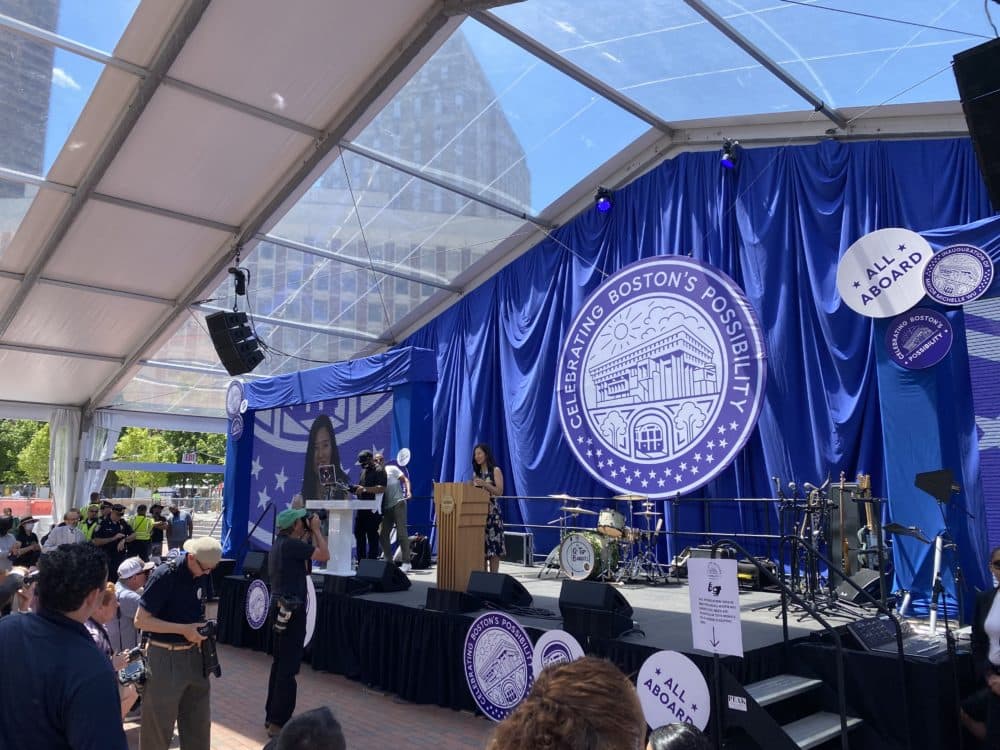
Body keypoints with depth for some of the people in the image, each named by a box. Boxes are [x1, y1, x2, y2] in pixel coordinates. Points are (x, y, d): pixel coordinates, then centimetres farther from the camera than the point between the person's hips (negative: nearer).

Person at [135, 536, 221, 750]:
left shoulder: (201, 573, 1)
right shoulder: (164, 575, -20)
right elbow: (140, 620, -18)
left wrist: (202, 626, -3)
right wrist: (184, 629, -21)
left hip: (193, 654, 6)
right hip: (165, 657, -6)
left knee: (198, 722, 16)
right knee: (159, 725, 10)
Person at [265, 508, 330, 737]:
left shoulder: (281, 543, 12)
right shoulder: (291, 544, -19)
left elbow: (307, 561, 18)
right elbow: (324, 555, -17)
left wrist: (312, 533, 12)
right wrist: (316, 529, -8)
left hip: (282, 607, 10)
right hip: (291, 609, -10)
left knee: (280, 663, 17)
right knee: (288, 667, -5)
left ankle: (272, 716, 26)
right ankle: (278, 723, -1)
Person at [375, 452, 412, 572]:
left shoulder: (392, 469, 0)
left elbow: (405, 479, -3)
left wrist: (408, 491, -18)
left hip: (398, 504, -6)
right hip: (386, 508, 6)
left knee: (401, 533, -9)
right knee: (382, 535, 5)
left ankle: (406, 563, -4)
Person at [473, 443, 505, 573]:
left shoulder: (495, 471, -2)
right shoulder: (476, 472, 15)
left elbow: (500, 491, -11)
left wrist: (485, 484, -21)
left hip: (492, 511, -6)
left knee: (493, 545, -6)